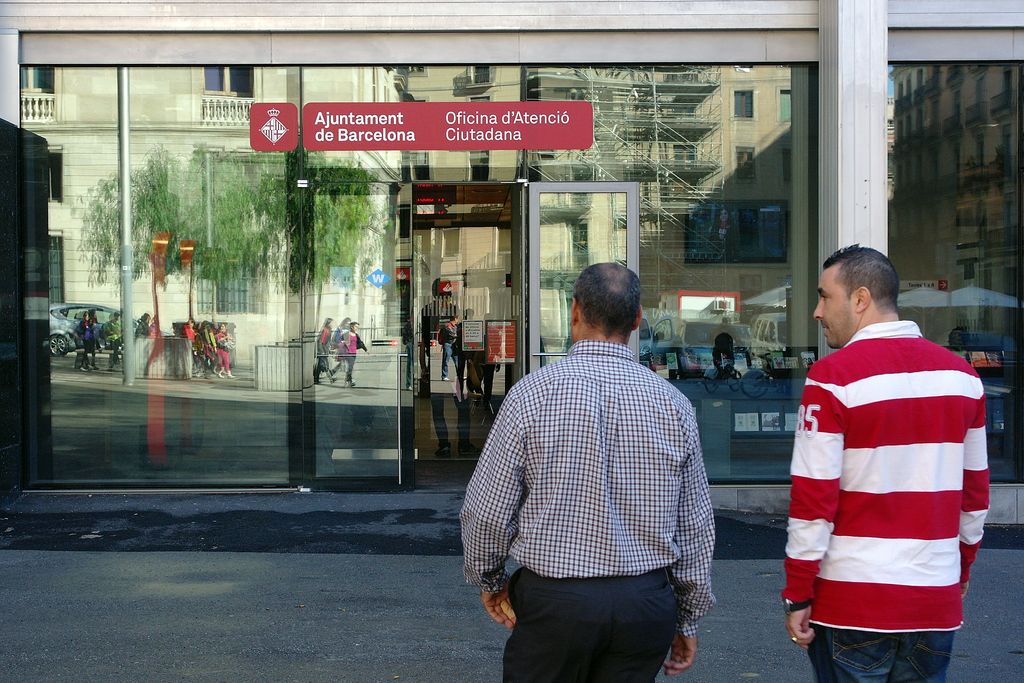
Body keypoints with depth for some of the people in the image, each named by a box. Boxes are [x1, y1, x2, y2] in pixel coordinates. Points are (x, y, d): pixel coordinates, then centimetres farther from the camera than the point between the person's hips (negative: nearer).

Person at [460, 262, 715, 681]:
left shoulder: (532, 393, -9)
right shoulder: (672, 403, -1)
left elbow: (486, 512, -6)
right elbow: (696, 525, 5)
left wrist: (488, 579, 13)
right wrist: (688, 619, 17)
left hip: (553, 599, -3)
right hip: (645, 603, 3)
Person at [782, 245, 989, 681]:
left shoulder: (833, 377, -11)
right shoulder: (961, 373, 5)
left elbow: (813, 499, -13)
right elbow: (975, 492, 12)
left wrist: (797, 596, -6)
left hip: (853, 600, -5)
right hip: (937, 601, 5)